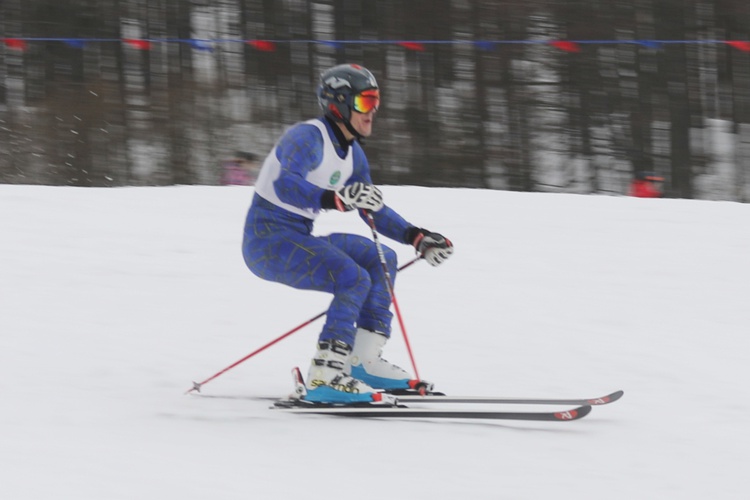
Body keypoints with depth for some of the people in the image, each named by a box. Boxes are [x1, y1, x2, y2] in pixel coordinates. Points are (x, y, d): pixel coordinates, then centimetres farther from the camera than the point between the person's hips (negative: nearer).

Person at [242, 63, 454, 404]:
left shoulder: (352, 153, 12)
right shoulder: (309, 137, -17)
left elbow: (373, 210, 20)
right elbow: (286, 185, -35)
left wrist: (418, 238, 8)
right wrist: (337, 198, -49)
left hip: (298, 238, 10)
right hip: (268, 241, -10)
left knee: (382, 260, 10)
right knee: (354, 279, -25)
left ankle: (365, 362, 7)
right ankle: (324, 377, -27)